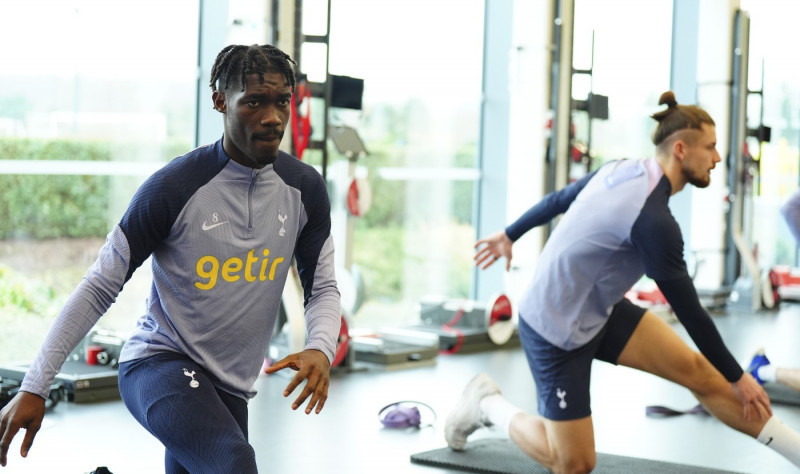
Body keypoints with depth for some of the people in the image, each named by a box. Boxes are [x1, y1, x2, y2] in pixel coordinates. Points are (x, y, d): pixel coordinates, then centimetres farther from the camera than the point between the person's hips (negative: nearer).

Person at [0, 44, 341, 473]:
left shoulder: (304, 188, 1)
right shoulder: (175, 187, -13)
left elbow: (323, 286, 12)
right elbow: (100, 287, -8)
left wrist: (321, 349, -11)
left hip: (229, 388, 6)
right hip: (159, 362, -6)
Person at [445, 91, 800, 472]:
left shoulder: (621, 171, -3)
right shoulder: (653, 220, -28)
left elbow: (557, 200, 13)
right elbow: (688, 310, -21)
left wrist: (509, 235, 30)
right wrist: (737, 378, -10)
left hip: (600, 310, 9)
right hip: (556, 330, -9)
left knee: (698, 370, -6)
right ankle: (487, 404, 19)